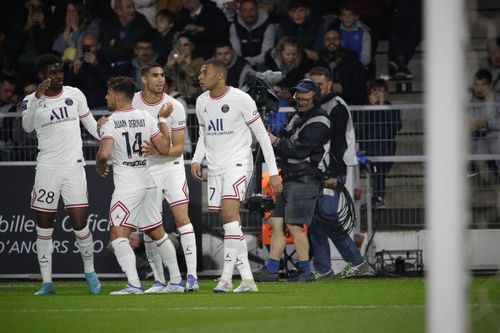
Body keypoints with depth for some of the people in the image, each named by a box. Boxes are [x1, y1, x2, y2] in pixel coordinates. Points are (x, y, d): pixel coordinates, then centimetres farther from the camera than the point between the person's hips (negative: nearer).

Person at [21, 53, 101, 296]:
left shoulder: (74, 94, 6)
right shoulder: (32, 100, -1)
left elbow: (90, 123, 17)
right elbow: (27, 127, -21)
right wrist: (37, 98, -33)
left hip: (74, 167, 1)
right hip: (47, 167, -1)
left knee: (79, 223, -5)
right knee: (44, 225, 1)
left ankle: (90, 271, 15)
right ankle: (47, 282, 7)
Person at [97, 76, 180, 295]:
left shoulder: (110, 124, -11)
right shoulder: (146, 119, 5)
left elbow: (104, 154, -24)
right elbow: (165, 148, 6)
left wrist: (100, 166, -1)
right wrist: (163, 120, 18)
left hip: (127, 186, -7)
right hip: (148, 183, 7)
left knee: (118, 234, -9)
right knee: (157, 233, 18)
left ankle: (134, 284, -22)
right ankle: (176, 281, 23)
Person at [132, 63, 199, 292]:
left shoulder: (174, 107, -9)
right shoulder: (130, 103, -4)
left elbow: (178, 148, -8)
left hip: (171, 167, -2)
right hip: (144, 170, 2)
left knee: (182, 217, -14)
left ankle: (192, 275, -15)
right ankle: (159, 280, 9)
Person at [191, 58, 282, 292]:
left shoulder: (240, 99, -9)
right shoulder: (202, 102, 10)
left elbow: (261, 135, -6)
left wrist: (273, 171, -8)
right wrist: (197, 160, 4)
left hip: (237, 163, -7)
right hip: (215, 167, 7)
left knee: (229, 214, -22)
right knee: (231, 223, 5)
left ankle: (226, 277, -25)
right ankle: (247, 279, 9)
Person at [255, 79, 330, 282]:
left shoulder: (319, 122, -10)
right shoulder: (298, 117, 19)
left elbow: (300, 149, -18)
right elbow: (285, 141, 22)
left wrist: (275, 142, -12)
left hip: (304, 180, -9)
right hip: (288, 179, 9)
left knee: (294, 226, -11)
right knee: (276, 223, 5)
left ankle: (306, 272, -6)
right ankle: (271, 271, 7)